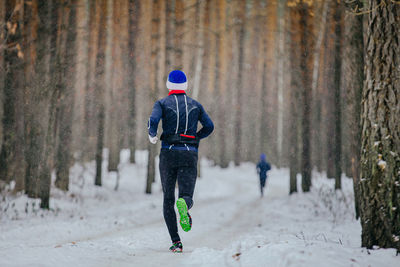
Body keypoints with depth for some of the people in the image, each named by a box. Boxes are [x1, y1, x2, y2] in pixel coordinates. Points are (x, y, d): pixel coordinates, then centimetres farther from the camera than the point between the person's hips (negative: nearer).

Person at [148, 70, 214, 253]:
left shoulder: (162, 103, 3)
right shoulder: (195, 104, 12)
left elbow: (153, 120, -15)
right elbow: (209, 126, 7)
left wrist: (152, 135, 4)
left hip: (169, 153, -1)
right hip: (190, 154, 1)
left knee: (168, 199, 10)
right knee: (187, 196, -2)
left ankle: (176, 242, 0)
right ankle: (184, 204, -43)